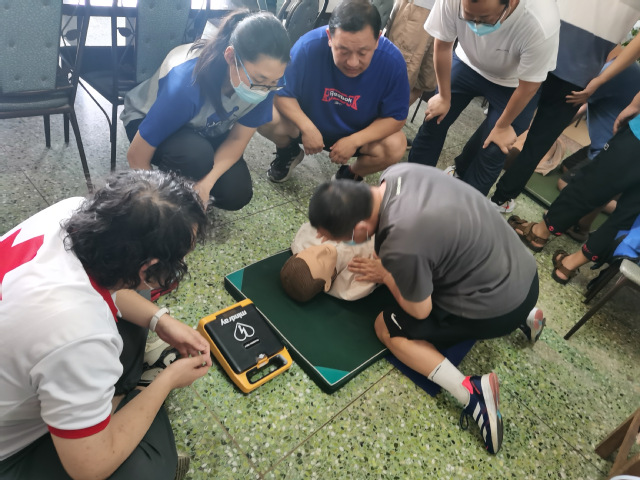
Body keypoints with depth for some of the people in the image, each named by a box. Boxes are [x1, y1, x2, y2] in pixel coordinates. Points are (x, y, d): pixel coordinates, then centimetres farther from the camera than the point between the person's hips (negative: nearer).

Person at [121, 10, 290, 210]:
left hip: (205, 129, 4)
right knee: (196, 154, -37)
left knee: (236, 194, -14)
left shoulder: (263, 80, -28)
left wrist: (206, 182, -31)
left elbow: (238, 139, -16)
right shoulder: (186, 84, -41)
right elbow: (137, 156, -30)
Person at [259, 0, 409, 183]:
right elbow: (281, 92, -18)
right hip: (306, 121, 0)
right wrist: (307, 128, -32)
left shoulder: (392, 61, -25)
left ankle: (351, 175, 6)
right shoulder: (309, 46, -28)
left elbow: (396, 117, -17)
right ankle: (289, 152, 10)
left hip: (359, 133, 1)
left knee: (395, 147, -27)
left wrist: (354, 141, -28)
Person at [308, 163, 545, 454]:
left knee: (387, 327, 3)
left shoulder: (401, 247, -35)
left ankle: (470, 392, -6)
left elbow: (420, 311, -15)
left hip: (496, 308, -8)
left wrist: (385, 275, 0)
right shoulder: (397, 172, -11)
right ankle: (523, 315, 29)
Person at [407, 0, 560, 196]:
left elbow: (528, 85, -23)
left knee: (492, 152, -2)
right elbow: (442, 45, -14)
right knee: (434, 119, 2)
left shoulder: (541, 24, -39)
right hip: (468, 63, 3)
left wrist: (503, 126, -10)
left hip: (512, 84, -2)